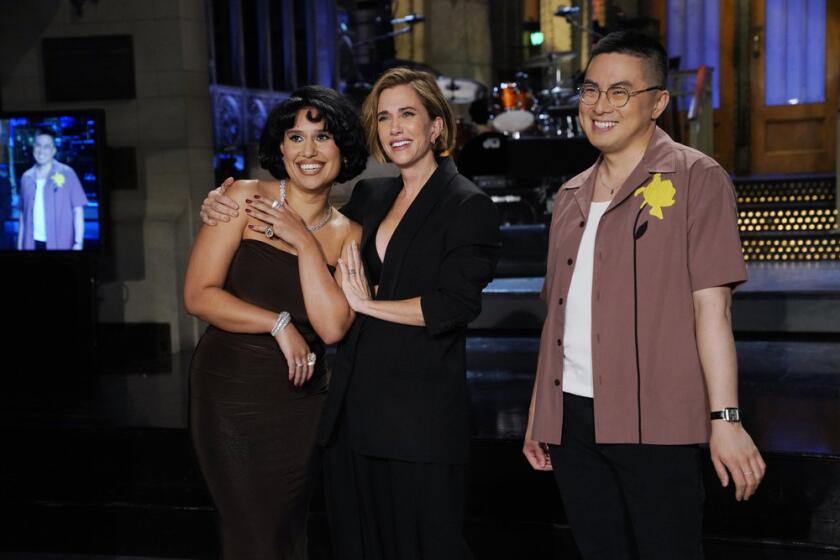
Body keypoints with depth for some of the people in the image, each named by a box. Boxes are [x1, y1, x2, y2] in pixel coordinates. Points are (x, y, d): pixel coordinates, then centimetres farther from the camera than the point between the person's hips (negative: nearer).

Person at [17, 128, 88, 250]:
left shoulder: (66, 173, -3)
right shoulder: (26, 177, 9)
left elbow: (78, 210, -5)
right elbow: (23, 214, 14)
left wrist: (78, 243, -14)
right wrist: (20, 245, 9)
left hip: (60, 244, -4)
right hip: (32, 243, 4)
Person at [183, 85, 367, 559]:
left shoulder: (347, 235, 3)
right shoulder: (244, 199, -4)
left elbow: (332, 327, -11)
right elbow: (199, 295, -10)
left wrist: (305, 243, -13)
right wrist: (279, 324, -13)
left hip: (301, 397, 3)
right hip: (230, 391, -3)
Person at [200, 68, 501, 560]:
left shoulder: (469, 206, -5)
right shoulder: (369, 197, 14)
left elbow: (455, 305, -15)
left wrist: (368, 303, -10)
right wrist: (223, 207, 11)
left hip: (422, 415, -6)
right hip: (355, 406, 7)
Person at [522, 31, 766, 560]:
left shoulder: (696, 179, -2)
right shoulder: (571, 197, 15)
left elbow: (711, 305, -9)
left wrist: (725, 419, -14)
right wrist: (538, 413, 16)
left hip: (656, 423, -5)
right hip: (572, 419, 6)